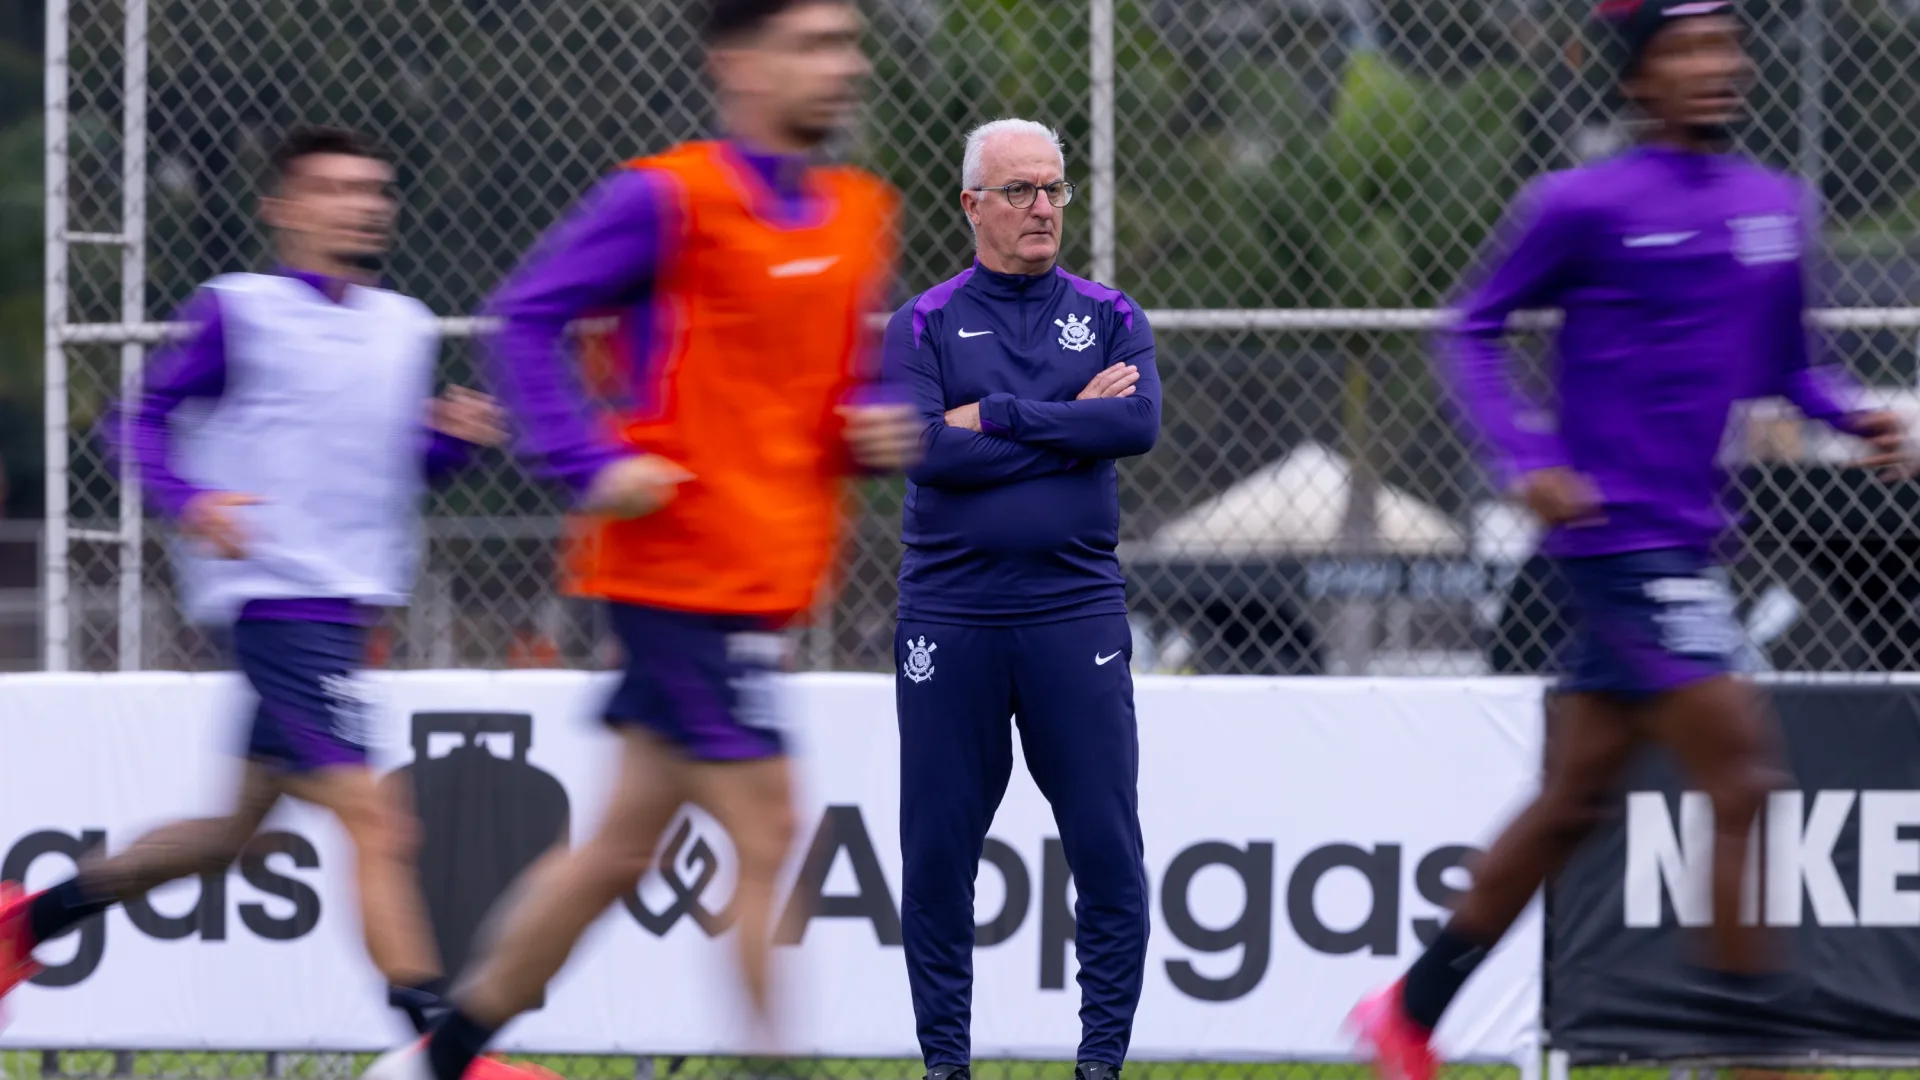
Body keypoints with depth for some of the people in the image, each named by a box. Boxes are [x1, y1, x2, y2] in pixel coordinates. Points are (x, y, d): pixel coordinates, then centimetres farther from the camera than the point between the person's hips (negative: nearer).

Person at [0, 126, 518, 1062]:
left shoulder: (405, 328, 14)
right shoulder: (238, 310, -5)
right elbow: (146, 417, 0)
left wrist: (454, 437, 1)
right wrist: (190, 501, -18)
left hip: (349, 601, 8)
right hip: (273, 593, -8)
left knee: (240, 826, 17)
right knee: (375, 820, -17)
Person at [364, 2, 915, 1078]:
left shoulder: (860, 215, 13)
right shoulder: (669, 199, -11)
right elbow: (527, 315, -10)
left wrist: (877, 429, 3)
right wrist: (596, 462, -20)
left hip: (766, 577, 8)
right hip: (684, 573, -8)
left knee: (627, 842, 14)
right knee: (767, 836, -10)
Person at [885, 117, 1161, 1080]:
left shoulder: (1109, 317, 9)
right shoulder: (923, 325, 5)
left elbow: (1139, 423, -10)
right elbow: (924, 449, -12)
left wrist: (1000, 416, -11)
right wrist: (1072, 423, -8)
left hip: (1075, 612, 1)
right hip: (949, 614, -1)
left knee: (1108, 846, -3)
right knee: (937, 849, 2)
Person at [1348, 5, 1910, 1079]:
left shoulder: (1778, 207, 11)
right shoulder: (1584, 206, -7)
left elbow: (1784, 361, 21)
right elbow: (1477, 328, 1)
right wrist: (1528, 457, -12)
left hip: (1689, 537, 7)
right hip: (1618, 534, -7)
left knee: (1575, 800, 13)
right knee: (1743, 778, -14)